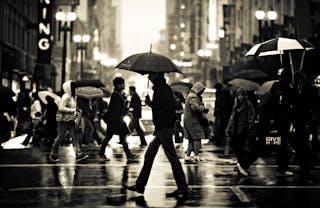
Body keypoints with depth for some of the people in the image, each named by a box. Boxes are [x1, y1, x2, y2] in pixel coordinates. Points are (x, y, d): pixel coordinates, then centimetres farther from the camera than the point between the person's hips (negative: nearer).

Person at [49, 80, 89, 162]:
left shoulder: (72, 97, 15)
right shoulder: (66, 97, -13)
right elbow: (61, 108, -21)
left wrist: (77, 112, 9)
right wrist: (73, 110, -20)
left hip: (71, 120, 9)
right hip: (64, 120, -9)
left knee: (75, 137, 0)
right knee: (60, 137, -1)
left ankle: (78, 154, -5)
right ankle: (53, 154, 10)